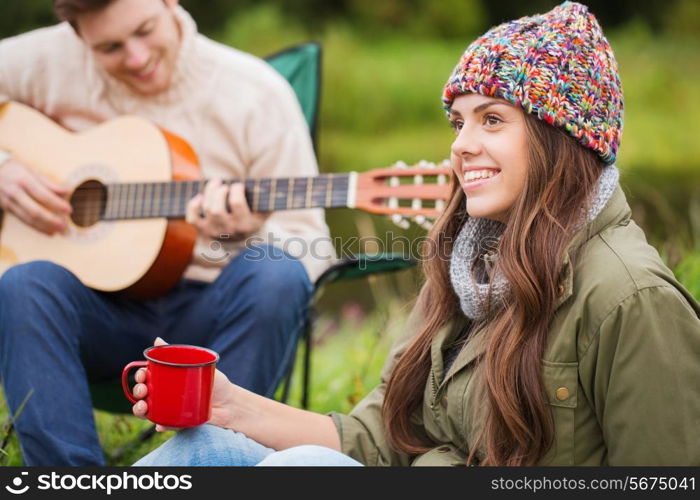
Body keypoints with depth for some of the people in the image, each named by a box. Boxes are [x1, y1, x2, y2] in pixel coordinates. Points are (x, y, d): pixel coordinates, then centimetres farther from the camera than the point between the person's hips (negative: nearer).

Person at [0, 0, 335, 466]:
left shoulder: (257, 93, -6)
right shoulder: (50, 62, 0)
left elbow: (312, 246, -6)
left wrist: (243, 236, -28)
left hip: (206, 312, -1)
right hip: (101, 310, 2)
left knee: (273, 276, -33)